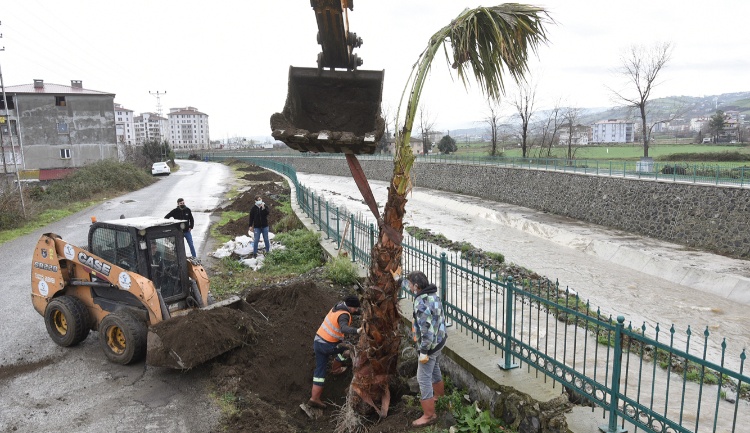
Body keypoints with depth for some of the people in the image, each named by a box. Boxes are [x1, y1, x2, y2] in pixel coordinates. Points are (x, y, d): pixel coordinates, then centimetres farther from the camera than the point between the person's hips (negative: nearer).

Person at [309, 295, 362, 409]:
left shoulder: (339, 306, 5)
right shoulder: (344, 315, -23)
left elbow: (355, 310, 24)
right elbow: (344, 328, -45)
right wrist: (357, 331, -57)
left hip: (318, 341, 8)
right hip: (327, 346, -8)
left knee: (320, 371, 13)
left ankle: (314, 398, 15)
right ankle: (335, 369, 32)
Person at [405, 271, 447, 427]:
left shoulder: (421, 303, -29)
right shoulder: (434, 294, 0)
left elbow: (426, 330, -29)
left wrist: (424, 351, -21)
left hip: (430, 345, -9)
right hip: (439, 341, 9)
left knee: (424, 378, 2)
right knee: (435, 370, 28)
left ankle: (429, 415, 11)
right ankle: (438, 396, 49)